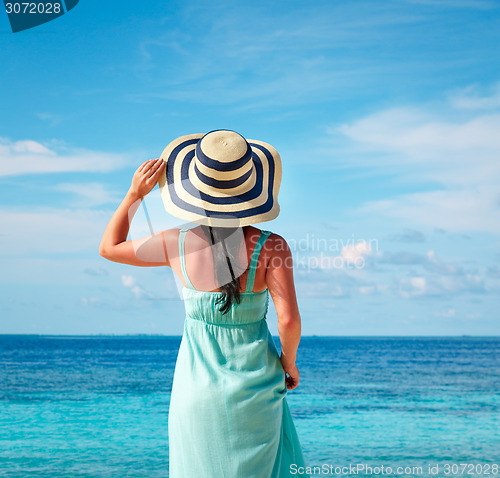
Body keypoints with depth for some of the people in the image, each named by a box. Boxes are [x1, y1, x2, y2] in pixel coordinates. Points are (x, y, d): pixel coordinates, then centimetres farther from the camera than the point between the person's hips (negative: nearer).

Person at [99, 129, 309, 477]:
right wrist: (289, 362, -6)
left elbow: (109, 247, 2)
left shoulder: (177, 245, -14)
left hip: (198, 387, 1)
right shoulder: (270, 246, -19)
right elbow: (289, 319, -24)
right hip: (254, 387, -1)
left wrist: (135, 194, -1)